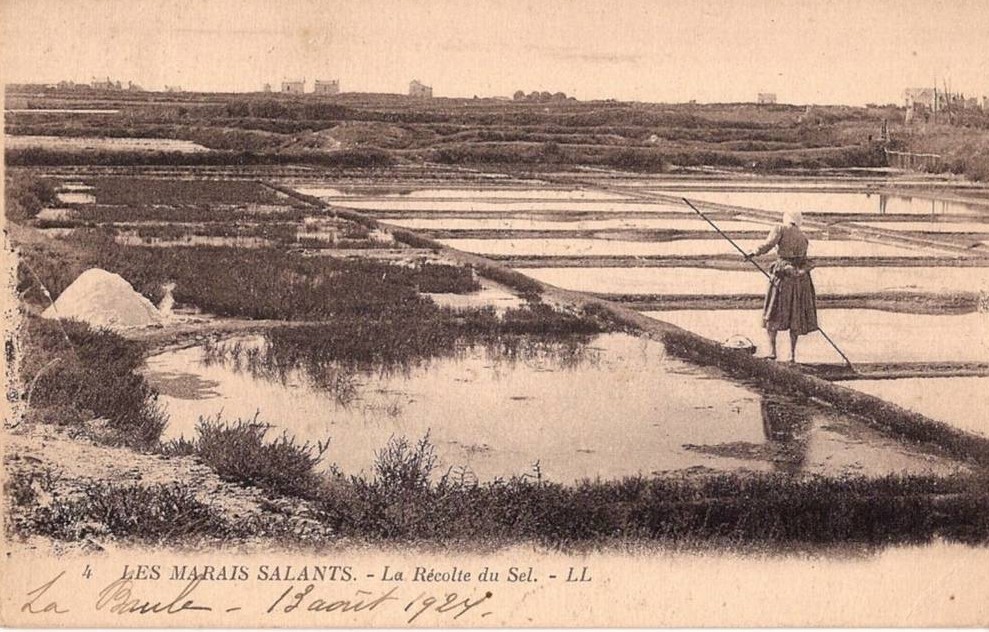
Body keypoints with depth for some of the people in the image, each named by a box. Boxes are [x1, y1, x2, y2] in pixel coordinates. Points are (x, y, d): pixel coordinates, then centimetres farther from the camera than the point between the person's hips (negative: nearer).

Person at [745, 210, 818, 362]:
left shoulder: (780, 229, 0)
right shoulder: (803, 237, 16)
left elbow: (768, 244, -15)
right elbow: (803, 259, 15)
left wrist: (754, 253, -6)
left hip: (783, 275, -4)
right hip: (801, 277, 4)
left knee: (773, 315, 5)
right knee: (796, 316, 10)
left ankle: (772, 351, -4)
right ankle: (792, 354, 8)